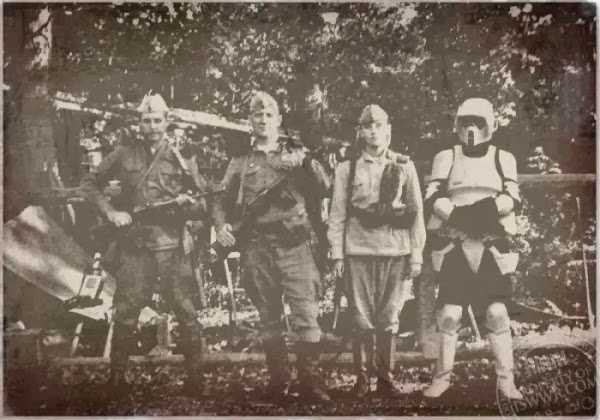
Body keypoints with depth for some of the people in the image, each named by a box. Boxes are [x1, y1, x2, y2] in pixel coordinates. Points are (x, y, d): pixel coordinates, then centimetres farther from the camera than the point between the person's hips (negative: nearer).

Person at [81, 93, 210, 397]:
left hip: (170, 248, 0)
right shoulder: (124, 154, 5)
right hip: (133, 248, 0)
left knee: (187, 313, -1)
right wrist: (110, 212, -3)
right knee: (125, 316, 6)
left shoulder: (181, 160, 5)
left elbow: (206, 206, 7)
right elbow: (90, 184, 11)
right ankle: (117, 377, 22)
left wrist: (190, 203, -15)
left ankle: (195, 377, 11)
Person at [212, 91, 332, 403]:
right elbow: (222, 201, 15)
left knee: (305, 315, -8)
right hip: (256, 248, 2)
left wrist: (306, 162, -17)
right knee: (269, 318, 9)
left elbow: (323, 189, 0)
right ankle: (278, 380, 20)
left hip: (294, 245, -2)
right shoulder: (240, 163, 16)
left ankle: (310, 381, 2)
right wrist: (221, 225, -5)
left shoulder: (295, 153, 11)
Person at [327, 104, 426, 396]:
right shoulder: (347, 168, 7)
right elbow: (337, 214, 5)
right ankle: (362, 376, 17)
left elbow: (416, 213, 7)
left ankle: (385, 377, 19)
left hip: (395, 252, 1)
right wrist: (337, 254, -2)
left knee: (388, 320, 7)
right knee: (363, 320, 3)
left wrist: (417, 255, 2)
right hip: (358, 251, 0)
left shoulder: (404, 167, 8)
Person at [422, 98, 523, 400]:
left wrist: (492, 208, -20)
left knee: (497, 313, -5)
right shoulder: (446, 157, 8)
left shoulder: (503, 158, 10)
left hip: (492, 245, 0)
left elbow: (512, 197, -1)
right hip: (454, 245, 0)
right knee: (449, 314, -1)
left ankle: (506, 380, 8)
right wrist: (456, 214, -19)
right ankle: (442, 377, 14)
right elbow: (432, 198, -2)